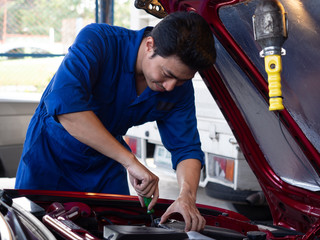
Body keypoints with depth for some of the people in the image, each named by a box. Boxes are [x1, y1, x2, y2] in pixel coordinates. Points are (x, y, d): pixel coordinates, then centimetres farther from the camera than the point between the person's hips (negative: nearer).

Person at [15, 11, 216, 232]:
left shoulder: (180, 87, -15)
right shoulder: (97, 40, -33)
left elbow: (187, 148, -11)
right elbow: (63, 102, -47)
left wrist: (187, 197, -33)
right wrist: (130, 161, -48)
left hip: (105, 164, 4)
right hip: (51, 151, -3)